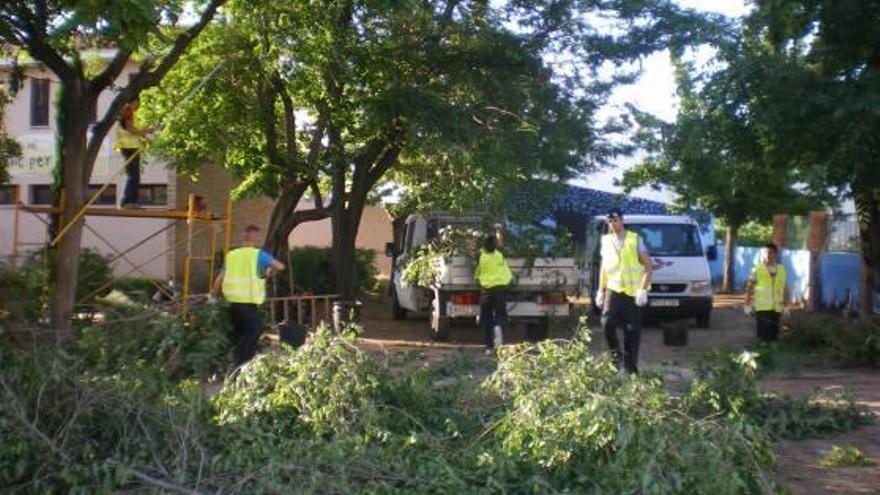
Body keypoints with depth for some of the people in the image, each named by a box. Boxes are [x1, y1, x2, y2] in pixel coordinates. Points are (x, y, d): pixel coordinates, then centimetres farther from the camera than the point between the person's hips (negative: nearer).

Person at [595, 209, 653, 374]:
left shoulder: (635, 239, -1)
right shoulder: (606, 240, 10)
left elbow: (649, 266, -2)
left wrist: (643, 289, -13)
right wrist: (600, 291, 11)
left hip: (633, 292, -2)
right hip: (613, 289, 2)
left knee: (632, 330, 0)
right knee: (607, 322, -18)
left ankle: (630, 366, 11)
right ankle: (616, 354, 4)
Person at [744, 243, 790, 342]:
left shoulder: (781, 270, 9)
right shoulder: (757, 269, -1)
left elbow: (785, 289, 13)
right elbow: (749, 287, 1)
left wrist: (786, 306, 11)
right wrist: (747, 305, -2)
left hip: (776, 308, 4)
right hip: (761, 308, -3)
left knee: (774, 333, 6)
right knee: (762, 334, -4)